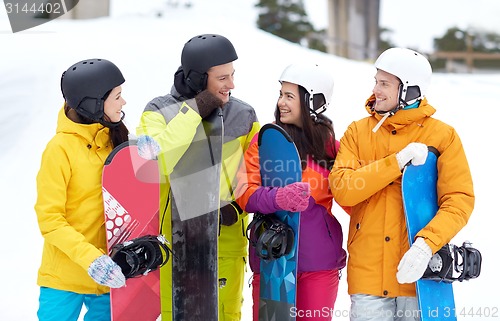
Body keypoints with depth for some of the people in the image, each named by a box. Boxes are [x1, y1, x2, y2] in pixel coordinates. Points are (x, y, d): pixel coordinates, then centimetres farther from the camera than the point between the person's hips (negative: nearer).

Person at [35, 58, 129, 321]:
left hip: (107, 274, 5)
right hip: (64, 277, -5)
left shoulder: (113, 138, 5)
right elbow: (49, 220, -14)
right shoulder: (61, 148, -14)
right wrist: (90, 258, -25)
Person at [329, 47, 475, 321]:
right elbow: (341, 189, -7)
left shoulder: (442, 136, 1)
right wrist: (398, 162, -16)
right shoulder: (358, 132, 7)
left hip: (419, 273, -1)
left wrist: (426, 244, -22)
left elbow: (460, 200, -6)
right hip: (368, 274, 1)